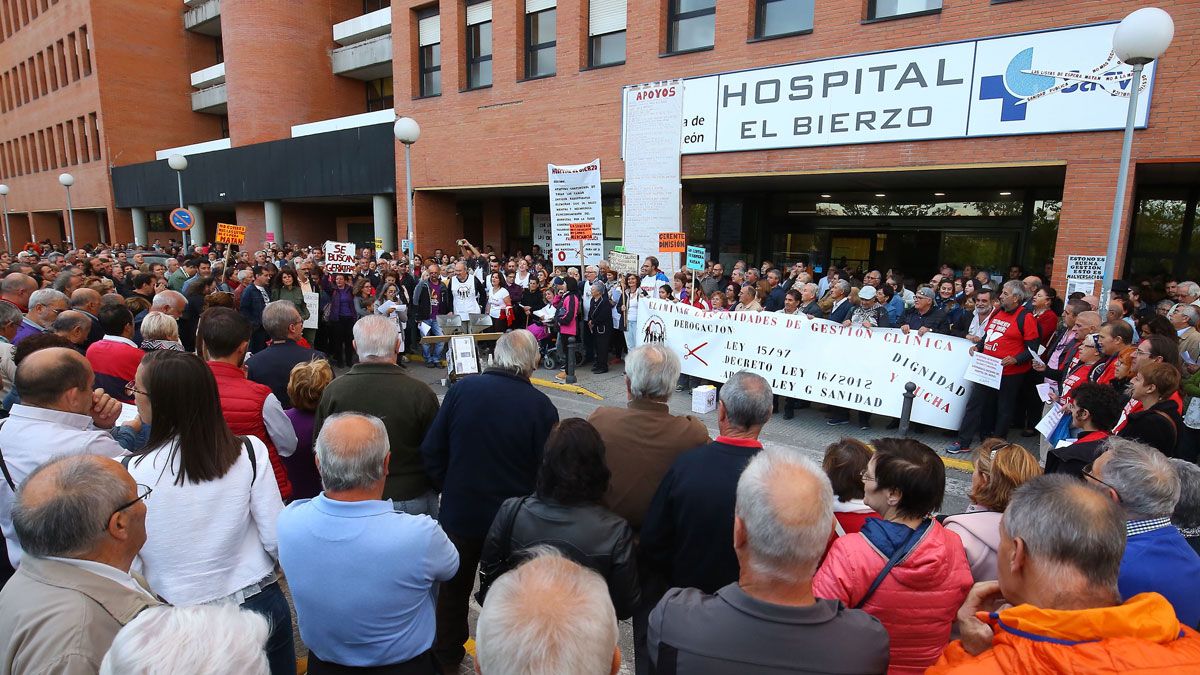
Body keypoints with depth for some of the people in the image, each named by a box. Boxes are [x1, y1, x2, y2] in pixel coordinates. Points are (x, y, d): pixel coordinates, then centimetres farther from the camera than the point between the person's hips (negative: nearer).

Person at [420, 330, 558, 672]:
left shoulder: (462, 389, -13)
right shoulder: (541, 406, -18)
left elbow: (432, 451, -8)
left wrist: (449, 488, 6)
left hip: (459, 512, 2)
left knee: (454, 587, 24)